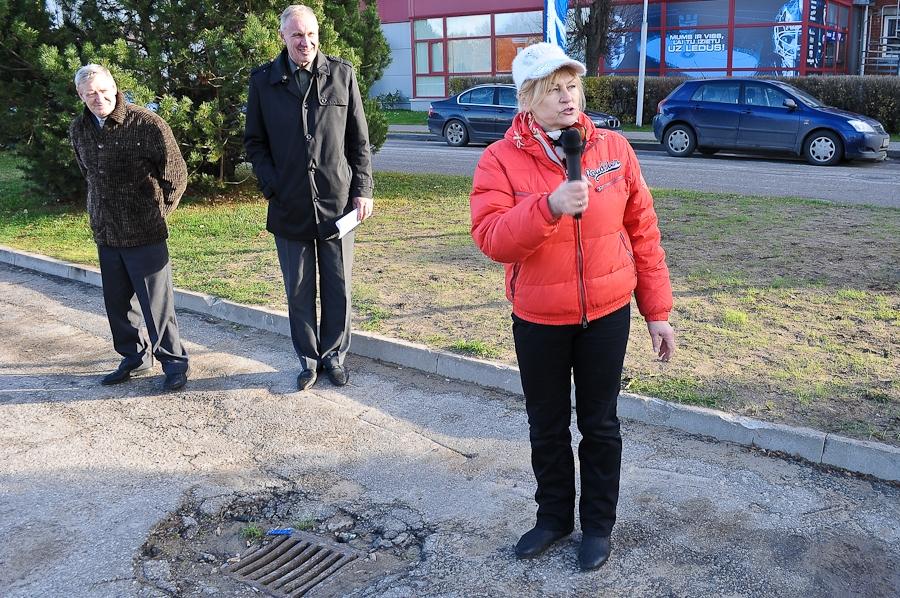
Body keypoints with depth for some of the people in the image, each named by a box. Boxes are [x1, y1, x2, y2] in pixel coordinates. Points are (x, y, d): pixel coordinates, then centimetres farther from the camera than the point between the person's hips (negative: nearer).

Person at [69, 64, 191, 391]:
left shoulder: (148, 124, -13)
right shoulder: (79, 130, 6)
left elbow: (177, 173, -5)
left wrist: (158, 213, 3)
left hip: (145, 234, -6)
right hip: (105, 233, 6)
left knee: (157, 303, -2)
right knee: (118, 303, 13)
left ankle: (174, 363, 12)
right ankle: (135, 357, 29)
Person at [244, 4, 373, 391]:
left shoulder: (342, 74, 2)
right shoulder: (263, 81, 2)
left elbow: (359, 139, 4)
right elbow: (254, 141, 7)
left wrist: (363, 190, -2)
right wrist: (272, 186, -4)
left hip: (338, 202, 0)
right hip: (289, 206, 0)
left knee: (338, 287, 9)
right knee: (299, 290, 9)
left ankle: (334, 355, 26)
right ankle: (308, 359, 25)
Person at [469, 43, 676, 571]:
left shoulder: (614, 148, -3)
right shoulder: (501, 159, -8)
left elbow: (643, 232, 1)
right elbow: (491, 239, -19)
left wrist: (658, 311, 1)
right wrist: (549, 206, -34)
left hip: (607, 314, 1)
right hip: (537, 320, 0)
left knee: (600, 424, 13)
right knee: (547, 426, 15)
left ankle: (599, 525, 33)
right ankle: (554, 516, 38)